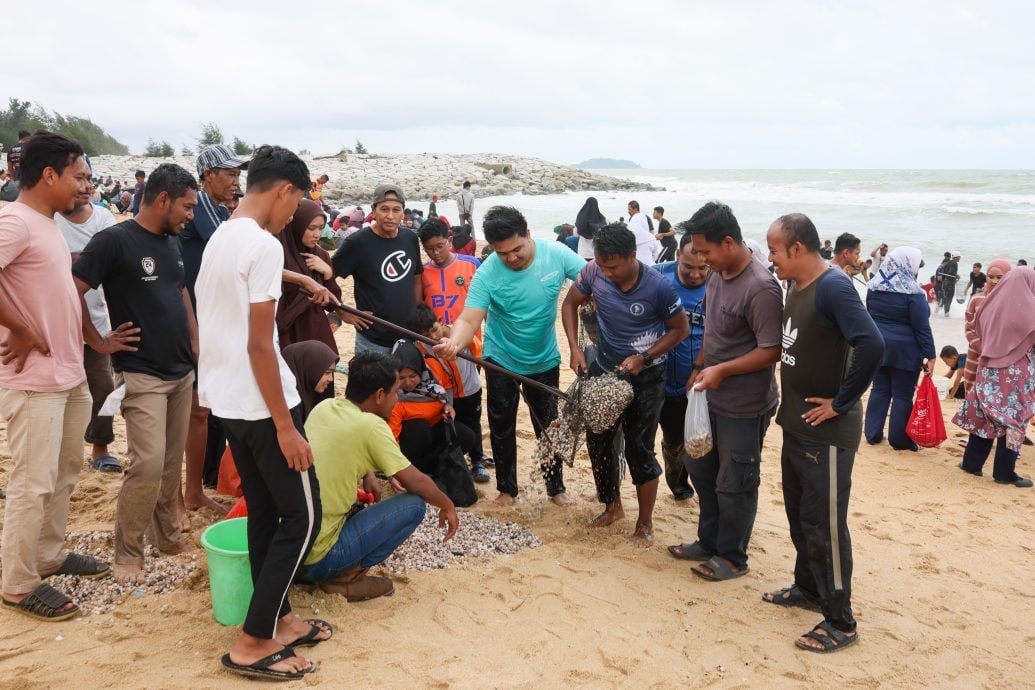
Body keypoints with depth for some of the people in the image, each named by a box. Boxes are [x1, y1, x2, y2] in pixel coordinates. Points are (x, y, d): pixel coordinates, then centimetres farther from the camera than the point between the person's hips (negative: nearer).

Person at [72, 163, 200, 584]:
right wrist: (101, 343, -12)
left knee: (172, 462, 13)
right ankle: (128, 554, 4)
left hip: (181, 370, 7)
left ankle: (168, 535, 29)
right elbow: (73, 293, -15)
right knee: (148, 464, -11)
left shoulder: (171, 242, 11)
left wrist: (196, 344, 15)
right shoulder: (114, 241, -12)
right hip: (141, 375, -7)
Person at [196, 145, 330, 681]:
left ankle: (277, 617, 27)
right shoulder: (264, 245, -18)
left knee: (265, 512, 17)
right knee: (302, 516, 0)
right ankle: (252, 643, 4)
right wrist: (286, 425, -19)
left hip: (226, 400, 9)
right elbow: (260, 344, -21)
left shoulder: (218, 239, 11)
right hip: (259, 404, -9)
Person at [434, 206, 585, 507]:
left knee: (548, 426, 15)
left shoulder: (555, 254, -20)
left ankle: (556, 487, 33)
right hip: (502, 360, -1)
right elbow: (469, 318, -33)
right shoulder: (487, 273, -26)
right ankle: (507, 488, 31)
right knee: (502, 428, 12)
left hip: (545, 359, 1)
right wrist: (454, 343, -55)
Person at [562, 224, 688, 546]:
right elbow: (570, 303, 1)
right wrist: (574, 348, -10)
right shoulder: (594, 272, -16)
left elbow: (681, 328, -11)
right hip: (604, 369, 5)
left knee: (639, 449, 0)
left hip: (645, 377, -4)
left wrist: (644, 358, -20)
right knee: (598, 440, 14)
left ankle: (645, 522, 20)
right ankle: (612, 506, 37)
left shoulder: (658, 287, -25)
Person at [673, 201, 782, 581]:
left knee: (733, 485, 6)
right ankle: (709, 541, 39)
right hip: (712, 396, 9)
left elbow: (772, 351, -24)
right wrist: (699, 368, 14)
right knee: (701, 469, 21)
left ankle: (732, 557, 26)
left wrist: (721, 370, -26)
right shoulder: (718, 274, 1)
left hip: (744, 407, -9)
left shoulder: (760, 288, -25)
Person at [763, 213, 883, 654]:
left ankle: (840, 623, 13)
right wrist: (791, 403, 8)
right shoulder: (796, 286, 8)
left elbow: (871, 345, -32)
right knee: (798, 512, 21)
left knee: (825, 523, 0)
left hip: (826, 431, -9)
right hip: (796, 423, 9)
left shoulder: (832, 287, -21)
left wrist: (841, 403, -24)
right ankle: (808, 587, 39)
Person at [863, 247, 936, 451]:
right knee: (902, 395, 4)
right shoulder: (912, 293, -15)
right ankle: (899, 440, 12)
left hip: (877, 346, 6)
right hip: (904, 350, -5)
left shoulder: (874, 286, 3)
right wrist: (930, 355, -8)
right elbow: (922, 327, -13)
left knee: (879, 390, 14)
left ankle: (872, 433, 18)